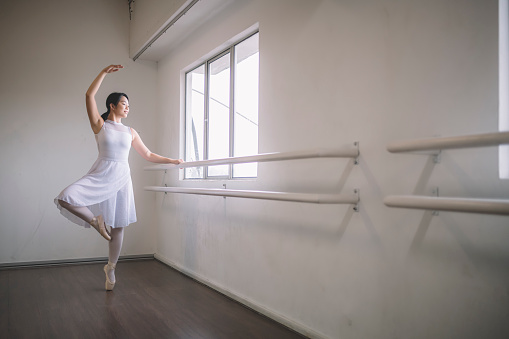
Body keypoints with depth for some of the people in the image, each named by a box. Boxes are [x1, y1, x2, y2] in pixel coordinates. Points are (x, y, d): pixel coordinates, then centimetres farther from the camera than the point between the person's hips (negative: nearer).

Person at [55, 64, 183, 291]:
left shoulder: (130, 132, 14)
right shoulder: (99, 125, 5)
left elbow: (148, 155, 19)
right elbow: (89, 95, -6)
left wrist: (172, 161, 14)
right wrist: (105, 72, -8)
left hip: (121, 179, 3)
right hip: (100, 176, -2)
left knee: (118, 227, 5)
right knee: (65, 198, -27)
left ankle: (110, 268, 24)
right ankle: (95, 221, -1)